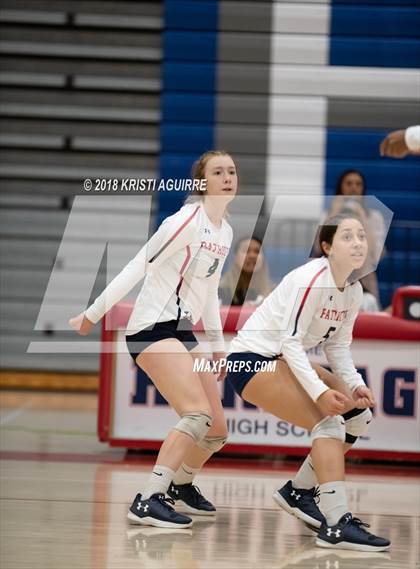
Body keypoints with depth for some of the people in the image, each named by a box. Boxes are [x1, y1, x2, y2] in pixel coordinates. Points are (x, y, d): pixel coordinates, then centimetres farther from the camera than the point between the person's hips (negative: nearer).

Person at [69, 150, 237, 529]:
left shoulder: (225, 231, 13)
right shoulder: (188, 220, -13)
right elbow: (138, 267, -14)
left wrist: (218, 345, 24)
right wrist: (93, 314, -14)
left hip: (183, 332, 9)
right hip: (153, 327, -9)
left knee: (217, 430, 8)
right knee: (199, 415, -25)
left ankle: (181, 484, 36)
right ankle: (147, 502, -25)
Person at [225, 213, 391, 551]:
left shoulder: (354, 291, 3)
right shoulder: (312, 279, -23)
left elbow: (338, 346, 8)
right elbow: (290, 342, -26)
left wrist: (355, 384, -9)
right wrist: (319, 392, -33)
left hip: (286, 361, 10)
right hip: (250, 359, -9)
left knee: (359, 415, 6)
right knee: (329, 421, -24)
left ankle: (299, 492, 16)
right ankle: (337, 526, -32)